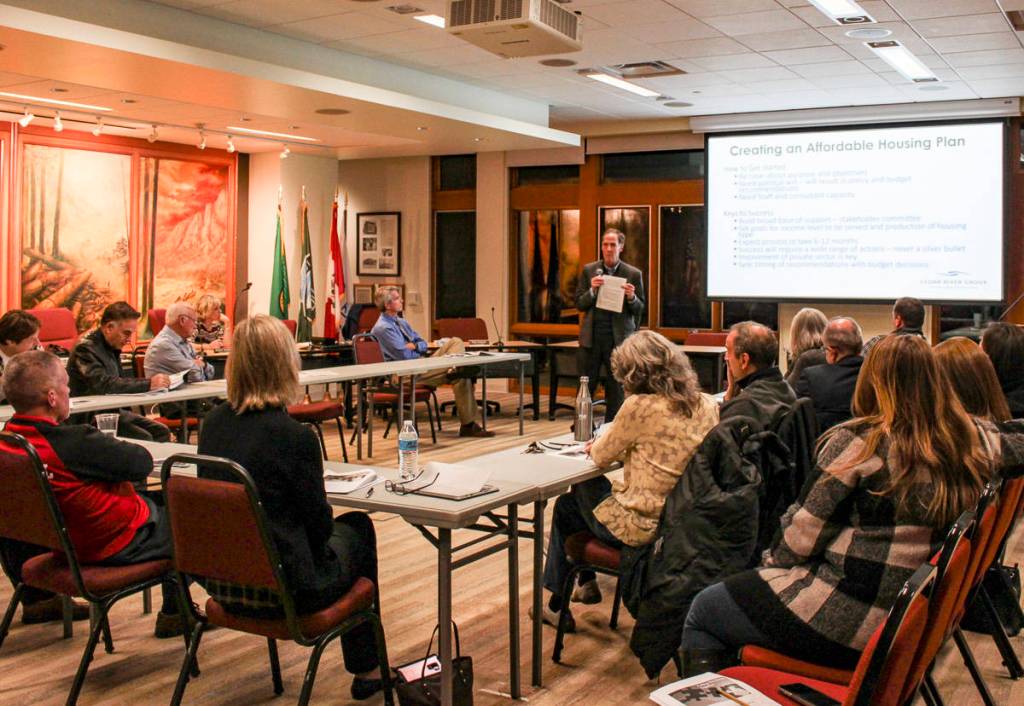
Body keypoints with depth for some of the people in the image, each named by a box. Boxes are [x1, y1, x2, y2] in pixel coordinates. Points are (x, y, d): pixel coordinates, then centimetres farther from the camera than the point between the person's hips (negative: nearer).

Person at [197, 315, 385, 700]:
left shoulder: (213, 423, -2)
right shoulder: (295, 436, -21)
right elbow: (318, 524, -11)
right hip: (282, 589, -6)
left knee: (338, 528, 27)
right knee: (358, 527, 22)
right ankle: (366, 669, 34)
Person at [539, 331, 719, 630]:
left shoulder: (640, 407, -22)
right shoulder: (707, 405, -3)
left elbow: (601, 456, -8)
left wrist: (598, 443, 14)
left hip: (643, 526, -7)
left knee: (566, 505, 22)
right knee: (587, 490, 28)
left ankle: (557, 605, 35)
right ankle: (586, 584, 41)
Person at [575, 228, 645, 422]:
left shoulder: (633, 274, 2)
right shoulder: (589, 270, 6)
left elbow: (640, 309, 4)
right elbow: (579, 304, 5)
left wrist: (632, 298, -16)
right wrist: (592, 290, -13)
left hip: (619, 338, -1)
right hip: (592, 337, 1)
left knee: (616, 390, 5)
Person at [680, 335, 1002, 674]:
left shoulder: (859, 443, -18)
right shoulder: (975, 440, -2)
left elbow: (804, 529, -11)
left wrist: (771, 563, 6)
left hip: (851, 621, -8)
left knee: (702, 611, 10)